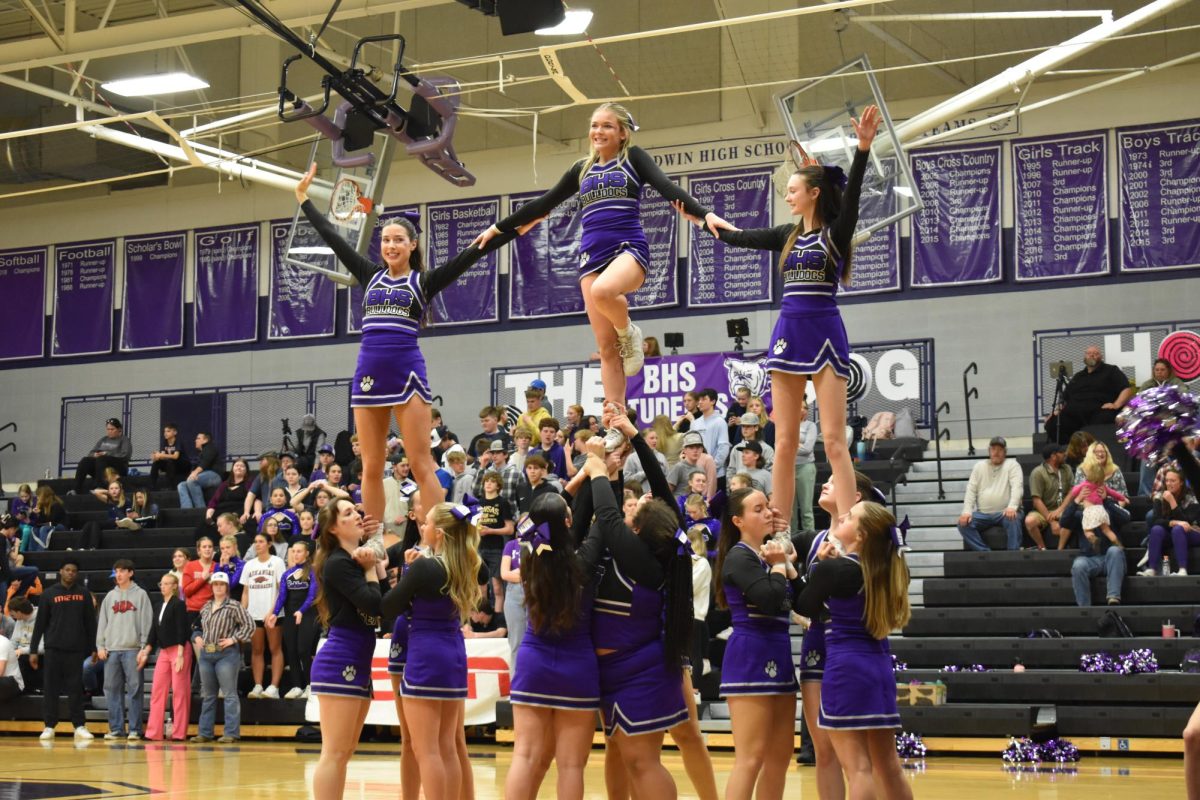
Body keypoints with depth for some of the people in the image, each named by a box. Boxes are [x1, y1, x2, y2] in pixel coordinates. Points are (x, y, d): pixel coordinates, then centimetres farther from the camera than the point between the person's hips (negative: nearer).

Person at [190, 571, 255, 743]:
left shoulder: (234, 606, -4)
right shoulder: (206, 607, 15)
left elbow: (249, 625, -8)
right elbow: (198, 627, 26)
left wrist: (234, 639, -12)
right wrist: (197, 637, 7)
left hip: (226, 654, -7)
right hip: (206, 654, 7)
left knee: (229, 694, -6)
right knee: (207, 695, 12)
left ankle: (231, 733, -5)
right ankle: (205, 732, 17)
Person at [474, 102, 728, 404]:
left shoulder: (633, 158, 7)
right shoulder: (581, 170, 19)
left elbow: (666, 187, -6)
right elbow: (544, 203, 27)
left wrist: (704, 214, -22)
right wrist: (499, 227, 30)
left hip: (629, 248, -4)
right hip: (592, 255, 4)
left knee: (602, 291, -38)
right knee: (606, 347, -2)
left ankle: (628, 331, -6)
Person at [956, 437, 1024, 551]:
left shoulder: (1012, 465, 3)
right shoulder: (979, 467, 14)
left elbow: (1017, 487, -13)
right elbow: (971, 490, 7)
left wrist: (1012, 506, -32)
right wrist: (967, 511, -10)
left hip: (1005, 512, -4)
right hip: (983, 514, 4)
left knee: (1013, 519, -37)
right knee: (963, 523, -21)